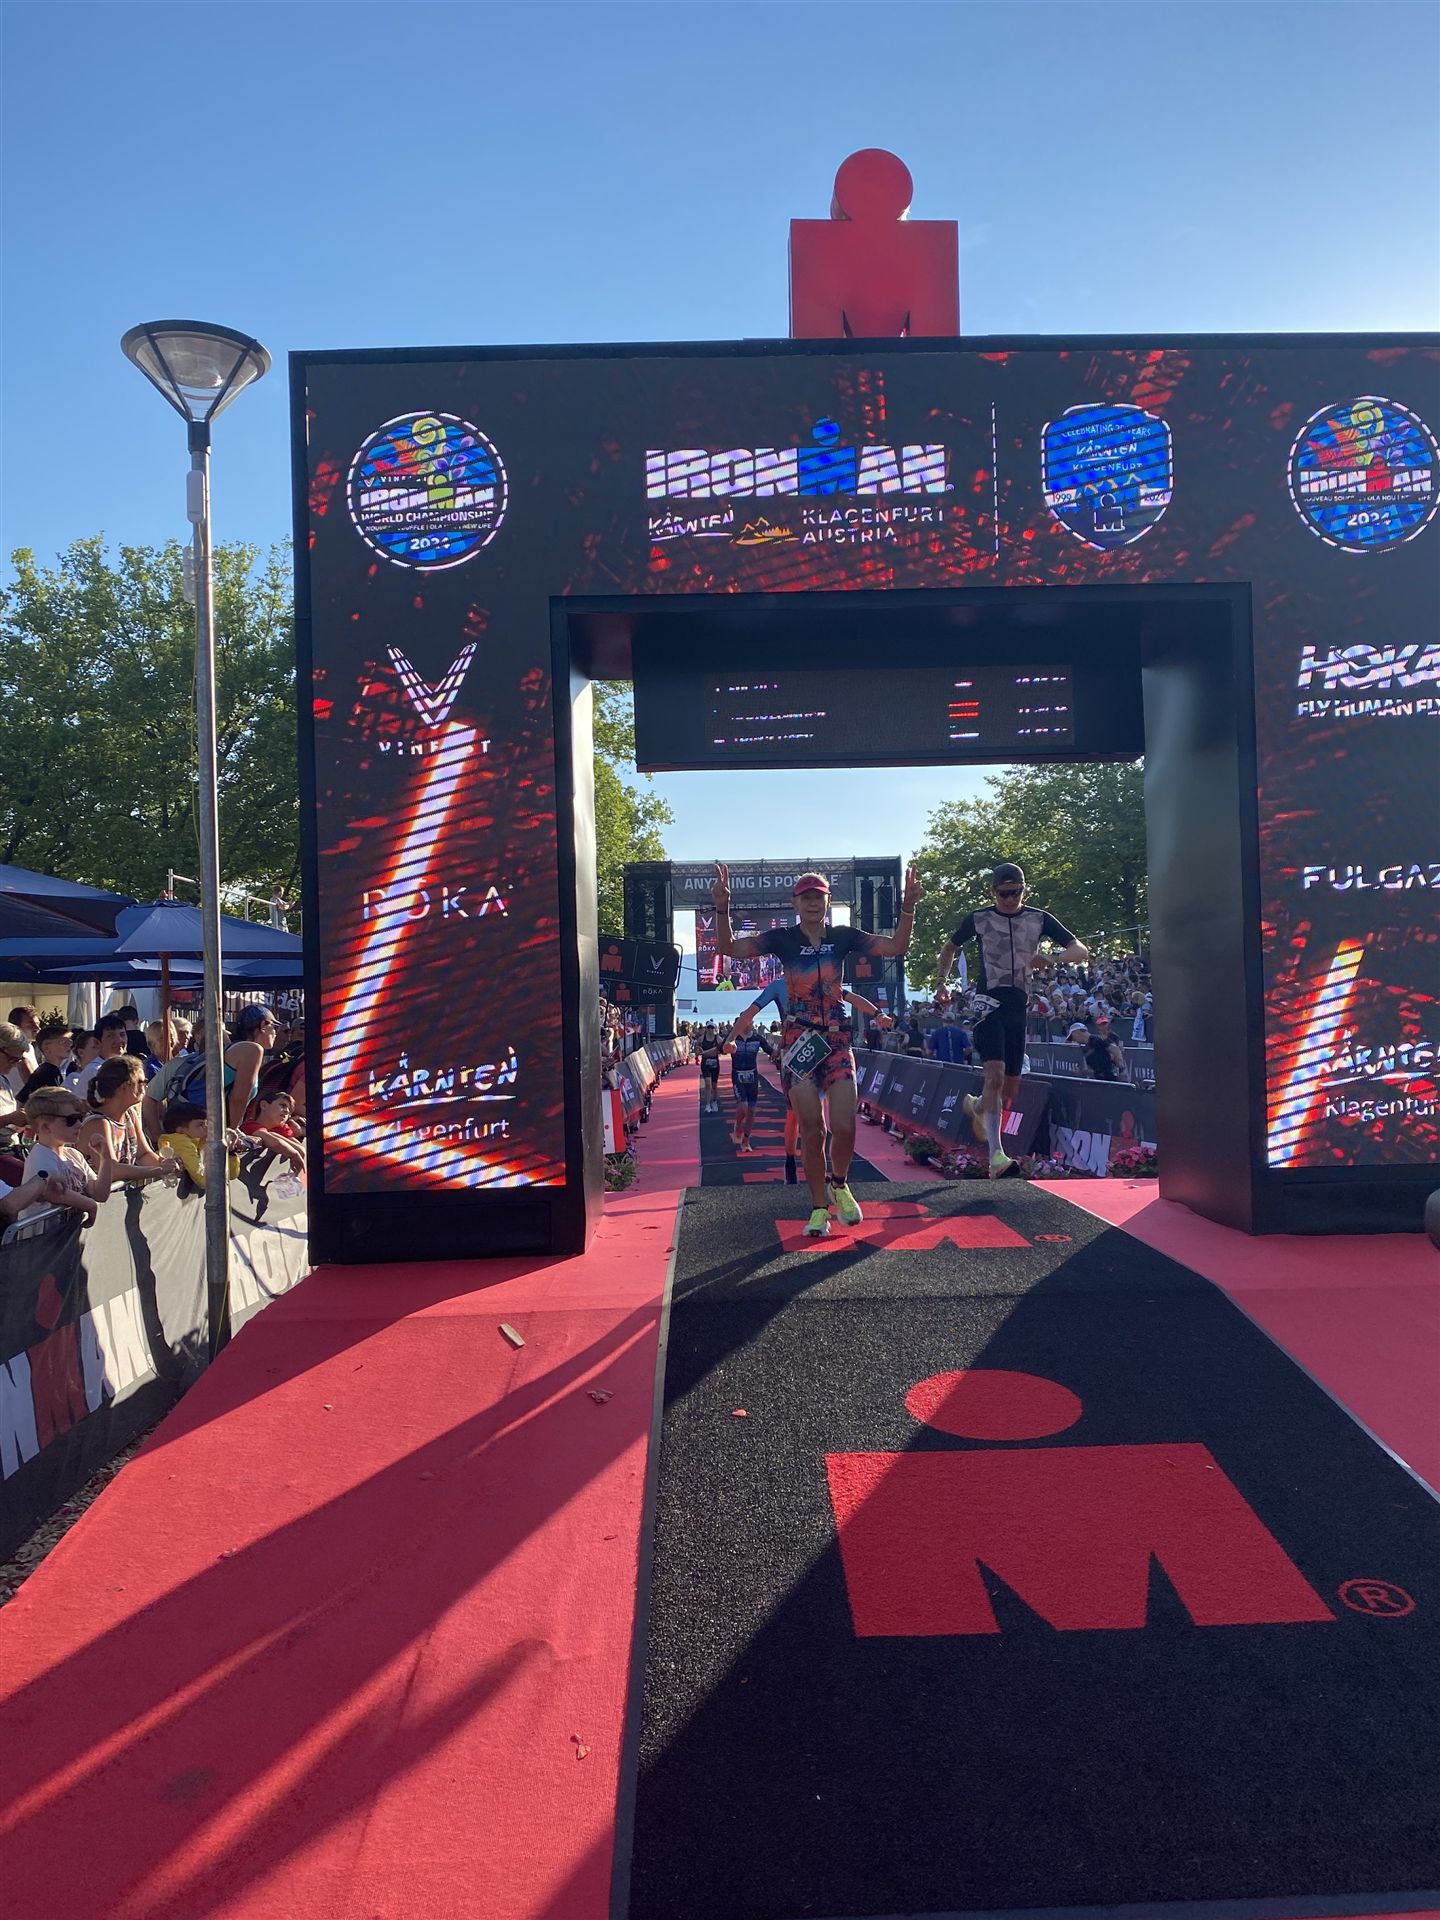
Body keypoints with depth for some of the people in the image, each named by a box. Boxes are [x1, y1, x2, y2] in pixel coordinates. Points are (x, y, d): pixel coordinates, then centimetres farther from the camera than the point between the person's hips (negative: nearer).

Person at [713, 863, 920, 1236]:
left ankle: (840, 1186, 23)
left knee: (844, 1127, -7)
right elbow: (731, 948, -11)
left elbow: (897, 947, 2)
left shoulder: (843, 936, 6)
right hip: (799, 1040, -2)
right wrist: (722, 909, -27)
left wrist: (908, 907, -11)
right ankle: (819, 1208, 13)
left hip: (837, 1039, 2)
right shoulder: (782, 938, 0)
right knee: (812, 1130, -3)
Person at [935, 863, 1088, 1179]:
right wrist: (942, 984, 6)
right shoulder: (978, 919, 4)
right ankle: (996, 1153, -22)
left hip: (1020, 1006, 3)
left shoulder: (1039, 920, 6)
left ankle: (978, 1106, 40)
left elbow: (1081, 950, 1)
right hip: (989, 1001, -3)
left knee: (1011, 1087, 7)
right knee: (995, 1074, -21)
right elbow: (949, 948, 20)